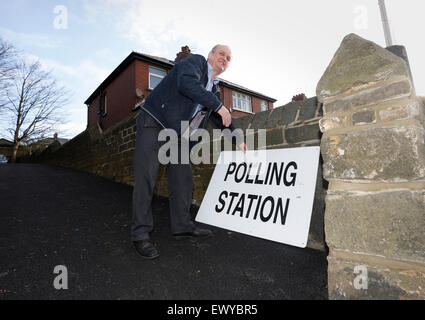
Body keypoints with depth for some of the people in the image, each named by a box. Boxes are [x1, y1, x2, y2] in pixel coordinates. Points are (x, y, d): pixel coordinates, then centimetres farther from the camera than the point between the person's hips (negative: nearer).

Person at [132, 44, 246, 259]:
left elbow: (219, 118, 28)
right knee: (146, 179, -8)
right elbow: (186, 83, -25)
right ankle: (140, 234, 2)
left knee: (183, 180, 6)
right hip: (153, 123, -8)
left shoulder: (214, 89, 19)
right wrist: (219, 106, -24)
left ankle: (182, 226, 19)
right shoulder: (195, 61, -3)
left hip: (177, 134, 8)